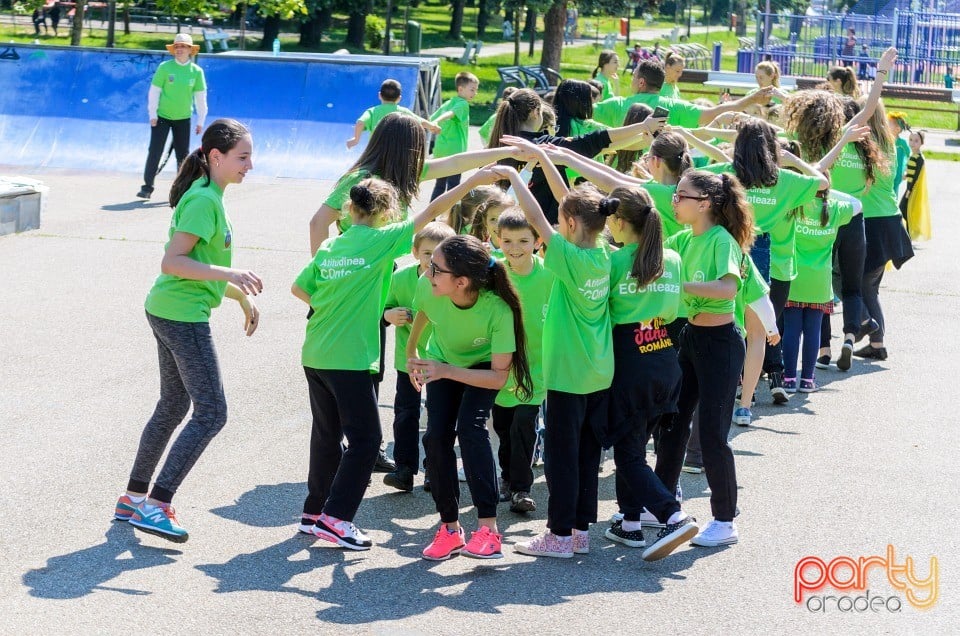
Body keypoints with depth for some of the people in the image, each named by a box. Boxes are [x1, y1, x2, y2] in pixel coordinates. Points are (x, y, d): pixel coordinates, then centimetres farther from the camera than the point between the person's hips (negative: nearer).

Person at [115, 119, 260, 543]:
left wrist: (242, 295, 23)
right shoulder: (204, 200, -16)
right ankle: (156, 506, -11)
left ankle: (133, 497, 28)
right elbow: (173, 261, -23)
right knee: (211, 413, -10)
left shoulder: (208, 197, 15)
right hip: (182, 314, -10)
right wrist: (229, 273, -29)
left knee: (174, 406, 19)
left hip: (170, 312, 10)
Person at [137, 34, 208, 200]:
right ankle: (147, 187, 0)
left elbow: (200, 97, 4)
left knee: (183, 155, 6)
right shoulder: (165, 67, -7)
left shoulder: (196, 71, -2)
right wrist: (152, 114, -7)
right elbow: (154, 91, -4)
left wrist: (200, 121, 4)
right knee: (155, 152, -5)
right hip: (162, 116, -2)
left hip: (183, 118, 2)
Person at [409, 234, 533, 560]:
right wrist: (411, 355, 10)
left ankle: (488, 529, -25)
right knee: (437, 436, -11)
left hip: (482, 366, -3)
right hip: (441, 362, 3)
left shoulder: (498, 311, -41)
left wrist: (447, 372, -42)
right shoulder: (427, 287, -33)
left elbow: (499, 376, -32)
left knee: (471, 428, -25)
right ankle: (449, 529, 2)